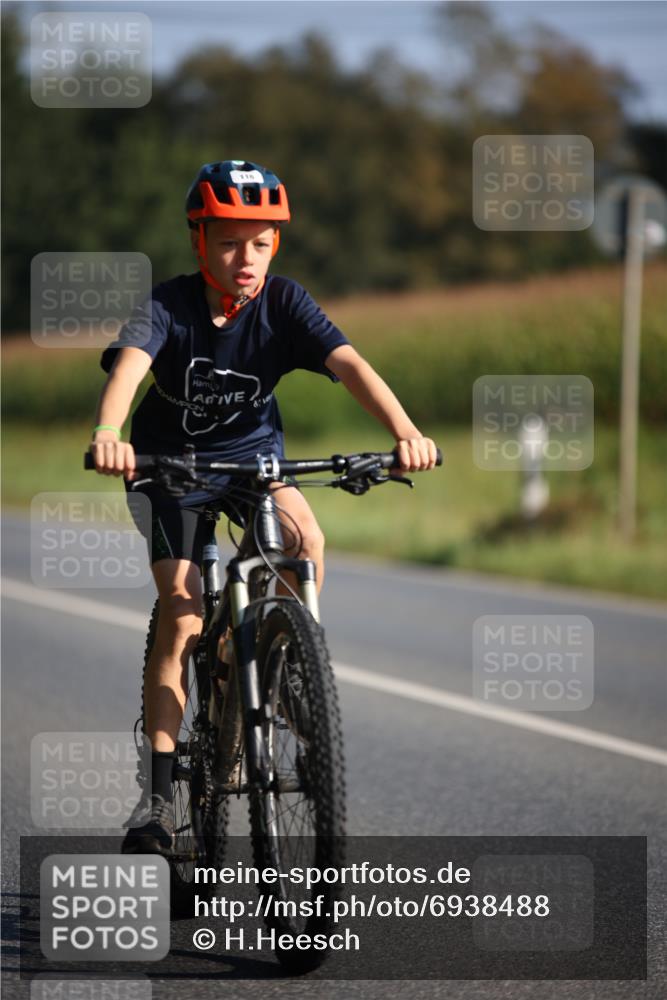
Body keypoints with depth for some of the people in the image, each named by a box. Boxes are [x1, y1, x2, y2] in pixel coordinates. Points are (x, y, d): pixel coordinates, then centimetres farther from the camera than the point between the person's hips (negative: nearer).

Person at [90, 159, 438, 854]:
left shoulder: (285, 303, -19)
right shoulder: (167, 306, -24)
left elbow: (348, 363, -33)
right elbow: (129, 365, -42)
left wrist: (404, 432, -51)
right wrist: (107, 435, -65)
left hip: (253, 453, 2)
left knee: (306, 541, -29)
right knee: (182, 616, -14)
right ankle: (160, 797, -11)